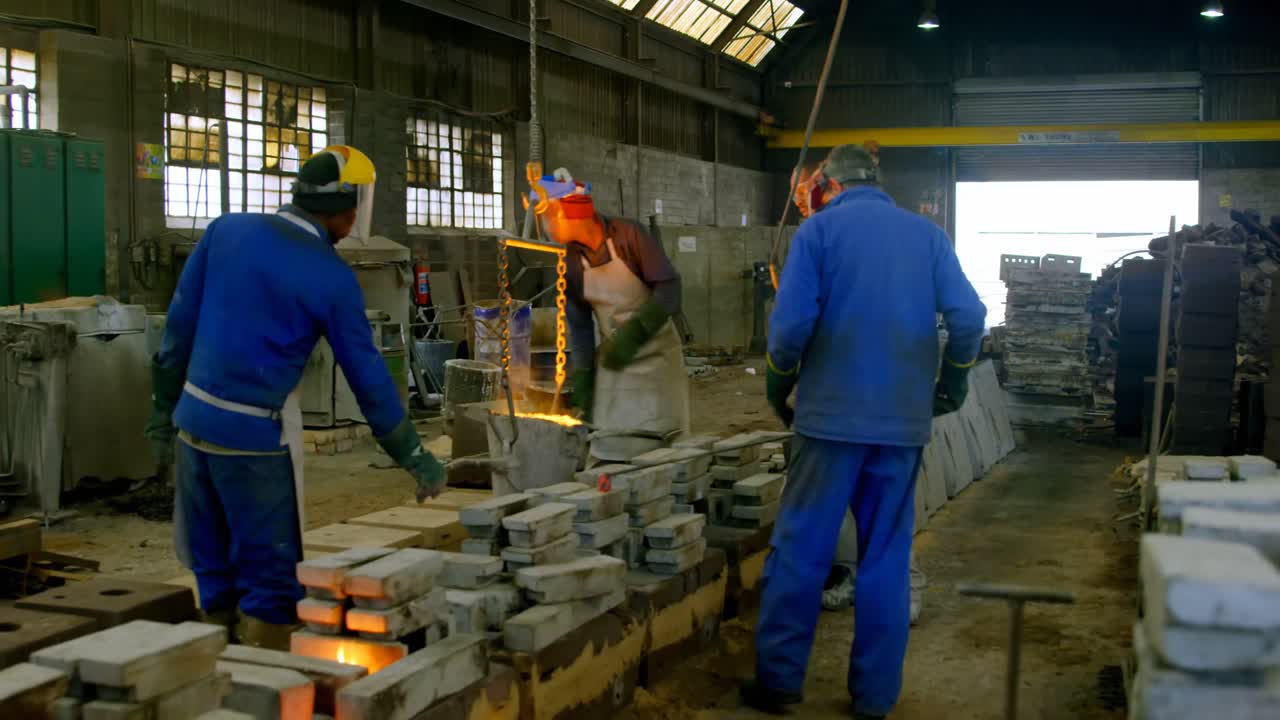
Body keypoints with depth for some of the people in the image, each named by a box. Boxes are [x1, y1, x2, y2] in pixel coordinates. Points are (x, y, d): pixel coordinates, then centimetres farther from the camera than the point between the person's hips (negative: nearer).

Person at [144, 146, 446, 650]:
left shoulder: (227, 230, 1)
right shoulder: (332, 278, -11)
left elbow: (179, 324, 6)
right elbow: (368, 377, -6)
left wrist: (164, 409, 17)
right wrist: (416, 458, 4)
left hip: (194, 419, 6)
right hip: (256, 437, -6)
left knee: (215, 573, 17)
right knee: (271, 577, 6)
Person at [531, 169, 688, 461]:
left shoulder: (628, 236, -15)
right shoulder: (570, 261, -2)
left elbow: (669, 288, -18)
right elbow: (578, 325, 4)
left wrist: (633, 333, -26)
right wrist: (582, 376, -2)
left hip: (654, 353, -4)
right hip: (612, 359, 4)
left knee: (660, 444, -4)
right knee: (610, 449, 1)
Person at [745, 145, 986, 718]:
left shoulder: (819, 229, -1)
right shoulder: (929, 234, 8)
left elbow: (792, 322, -11)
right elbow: (969, 316, -1)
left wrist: (779, 386, 4)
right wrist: (951, 383, 13)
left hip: (831, 414, -3)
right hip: (904, 420, 3)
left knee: (800, 551, 6)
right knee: (886, 560, 9)